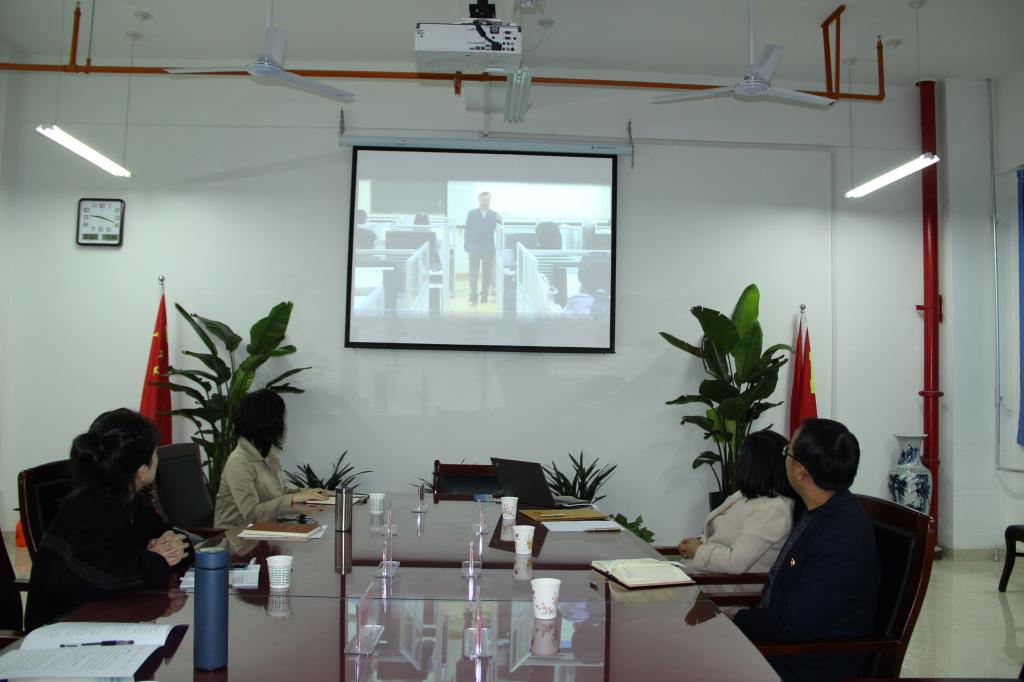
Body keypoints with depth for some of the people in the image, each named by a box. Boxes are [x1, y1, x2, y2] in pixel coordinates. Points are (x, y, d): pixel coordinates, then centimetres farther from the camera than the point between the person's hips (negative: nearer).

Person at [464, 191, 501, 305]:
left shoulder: (494, 215, 5)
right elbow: (467, 231, 3)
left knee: (487, 274, 4)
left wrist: (499, 221, -18)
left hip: (488, 249, 1)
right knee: (473, 273, -3)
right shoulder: (471, 214, 4)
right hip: (474, 248, -1)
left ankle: (484, 296, 14)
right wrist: (467, 247, -2)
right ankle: (473, 298, -1)